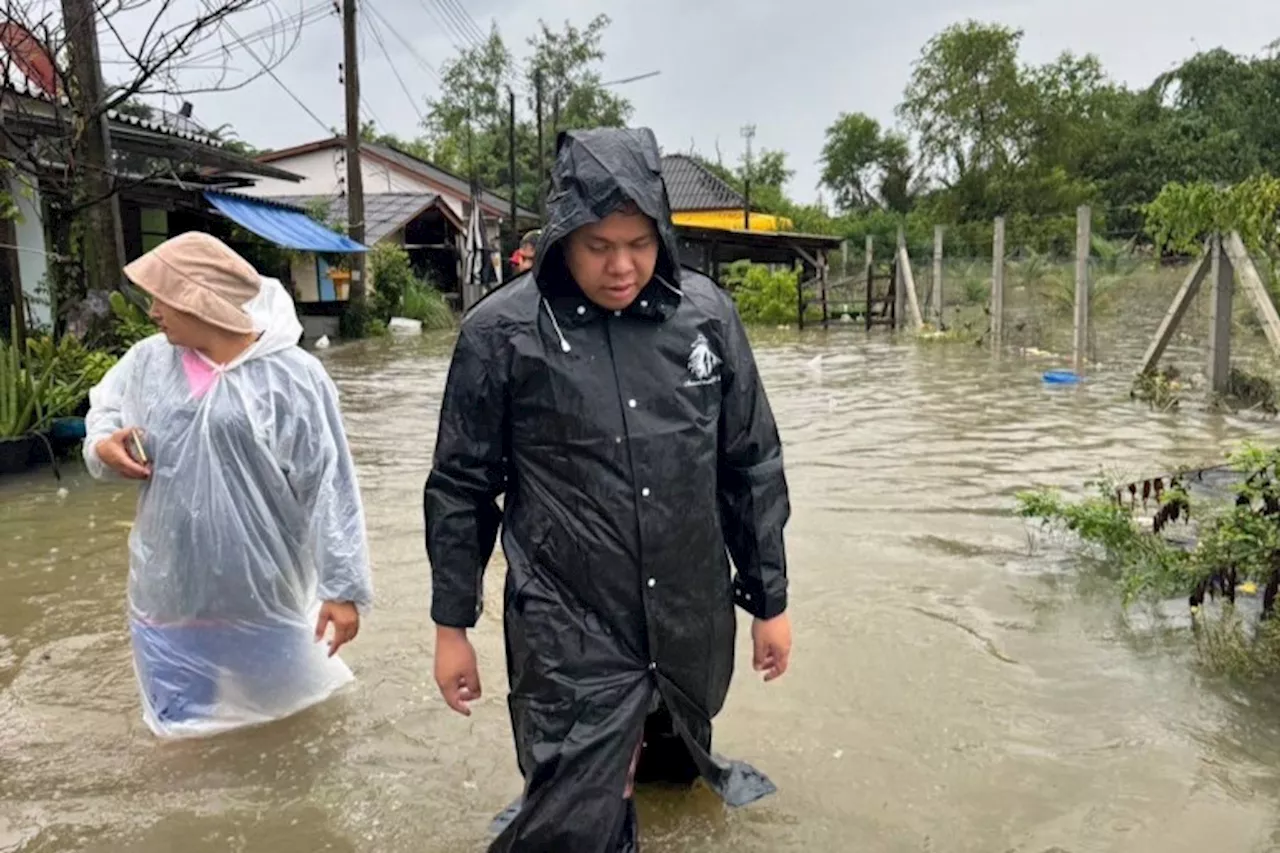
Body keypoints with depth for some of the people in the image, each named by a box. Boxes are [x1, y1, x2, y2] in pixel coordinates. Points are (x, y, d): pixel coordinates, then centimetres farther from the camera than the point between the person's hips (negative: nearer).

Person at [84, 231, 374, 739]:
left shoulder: (291, 377, -17)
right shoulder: (148, 361, -2)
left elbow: (328, 489, -15)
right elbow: (105, 409, 19)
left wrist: (343, 586, -16)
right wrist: (103, 445, -6)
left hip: (264, 595, -4)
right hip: (171, 590, 4)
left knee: (278, 702, 19)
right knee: (186, 724, 21)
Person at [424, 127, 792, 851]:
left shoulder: (707, 314, -3)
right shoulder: (502, 333, -10)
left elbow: (752, 467, 5)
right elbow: (462, 489, -1)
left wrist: (770, 599, 8)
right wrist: (453, 625, 4)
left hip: (691, 623, 4)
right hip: (570, 636, -3)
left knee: (672, 749, 23)